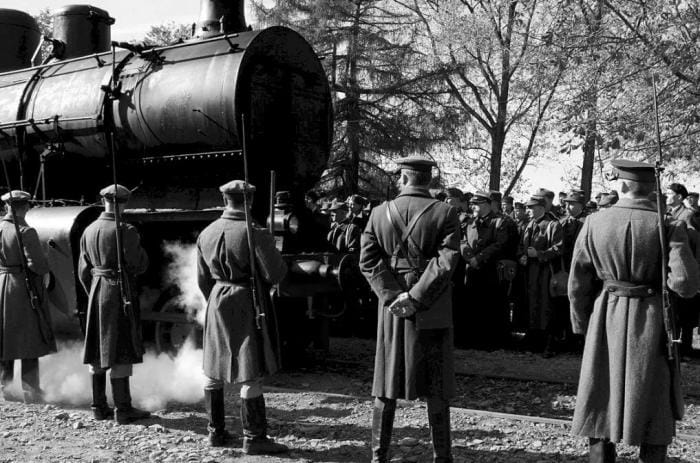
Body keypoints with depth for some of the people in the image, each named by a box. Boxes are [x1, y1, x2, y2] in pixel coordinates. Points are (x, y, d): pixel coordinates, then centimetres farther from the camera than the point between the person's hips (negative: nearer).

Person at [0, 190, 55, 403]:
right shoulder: (26, 232, -16)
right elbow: (37, 264, -19)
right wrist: (45, 269, 1)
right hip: (24, 288, -6)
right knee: (30, 344, 3)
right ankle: (30, 391, 5)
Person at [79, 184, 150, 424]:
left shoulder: (89, 231, 7)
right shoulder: (125, 231, -14)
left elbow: (83, 271, 11)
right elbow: (140, 265, -11)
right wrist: (137, 244, 7)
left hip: (96, 291, 7)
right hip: (120, 293, -6)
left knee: (98, 350, 13)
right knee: (120, 352, -3)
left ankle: (99, 406, 21)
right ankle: (123, 409, 0)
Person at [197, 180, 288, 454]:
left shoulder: (206, 233, 5)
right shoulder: (255, 233, -15)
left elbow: (203, 280, 12)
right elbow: (276, 274, -15)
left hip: (217, 307, 6)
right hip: (247, 306, -6)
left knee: (213, 372, 14)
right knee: (251, 375, -1)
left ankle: (216, 432, 24)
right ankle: (253, 439, 3)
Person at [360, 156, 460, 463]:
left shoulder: (379, 213, 2)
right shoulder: (445, 213, -6)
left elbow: (368, 261, -5)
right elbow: (446, 262, -15)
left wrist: (392, 296, -10)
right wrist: (416, 297, -15)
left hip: (391, 309, 2)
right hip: (432, 312, -2)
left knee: (387, 385, 10)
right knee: (436, 388, 6)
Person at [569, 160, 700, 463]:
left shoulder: (594, 223, -5)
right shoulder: (668, 225, -10)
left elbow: (577, 284, 0)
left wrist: (582, 324, 12)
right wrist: (658, 276, 4)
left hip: (606, 319, 1)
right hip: (652, 322, -1)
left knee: (601, 403, 13)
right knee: (654, 407, 12)